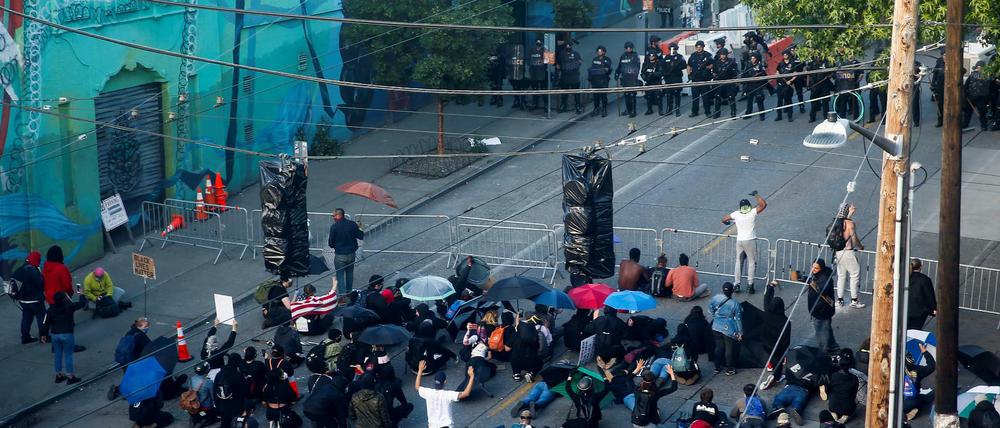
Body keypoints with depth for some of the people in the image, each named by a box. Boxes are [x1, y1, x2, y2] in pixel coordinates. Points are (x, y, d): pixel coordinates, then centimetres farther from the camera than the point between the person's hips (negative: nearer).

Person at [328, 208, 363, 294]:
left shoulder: (334, 227, -16)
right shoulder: (352, 224, -6)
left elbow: (331, 243, -10)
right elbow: (361, 236, 2)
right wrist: (358, 228, 20)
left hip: (340, 255, -4)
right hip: (351, 254, 4)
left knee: (340, 275, 6)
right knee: (350, 273, 21)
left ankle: (343, 293, 1)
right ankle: (349, 291, 33)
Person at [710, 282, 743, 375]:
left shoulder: (716, 298, -11)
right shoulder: (735, 304, -19)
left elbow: (710, 308, 3)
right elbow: (738, 319, -12)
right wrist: (740, 332, -2)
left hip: (716, 327, 4)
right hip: (729, 330, -4)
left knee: (719, 347, 19)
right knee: (729, 349, 11)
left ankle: (717, 367, 30)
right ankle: (729, 369, 22)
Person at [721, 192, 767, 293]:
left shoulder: (736, 214, 2)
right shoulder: (753, 212, -8)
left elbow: (724, 219, 12)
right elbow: (764, 204, -6)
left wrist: (726, 222, 35)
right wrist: (756, 195, 3)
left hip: (739, 241, 3)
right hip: (750, 241, -3)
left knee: (738, 262, 13)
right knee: (752, 262, 5)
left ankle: (736, 284, 11)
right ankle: (750, 285, -2)